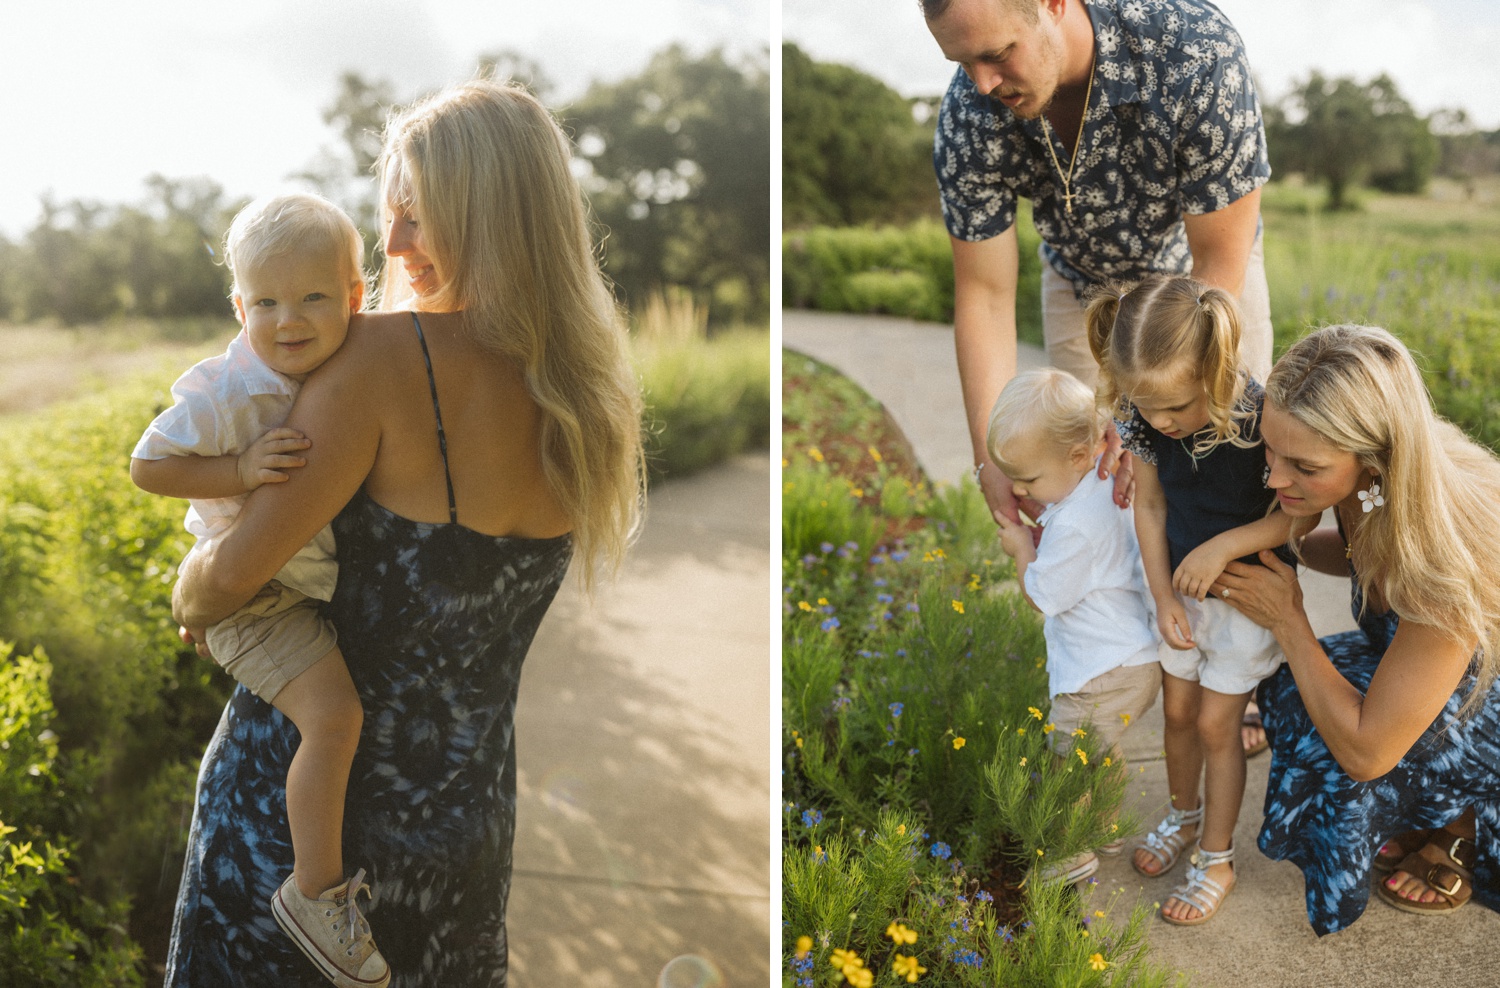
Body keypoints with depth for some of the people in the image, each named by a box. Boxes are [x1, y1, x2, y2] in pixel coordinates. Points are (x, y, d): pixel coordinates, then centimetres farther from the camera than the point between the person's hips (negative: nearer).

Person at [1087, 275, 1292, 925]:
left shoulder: (1261, 418, -31)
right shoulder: (1141, 419, -18)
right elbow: (1150, 507, -5)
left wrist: (1224, 545, -28)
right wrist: (1163, 597, -7)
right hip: (1180, 587, 4)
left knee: (1216, 724, 5)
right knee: (1178, 711, 18)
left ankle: (1216, 860, 26)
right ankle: (1183, 816, 44)